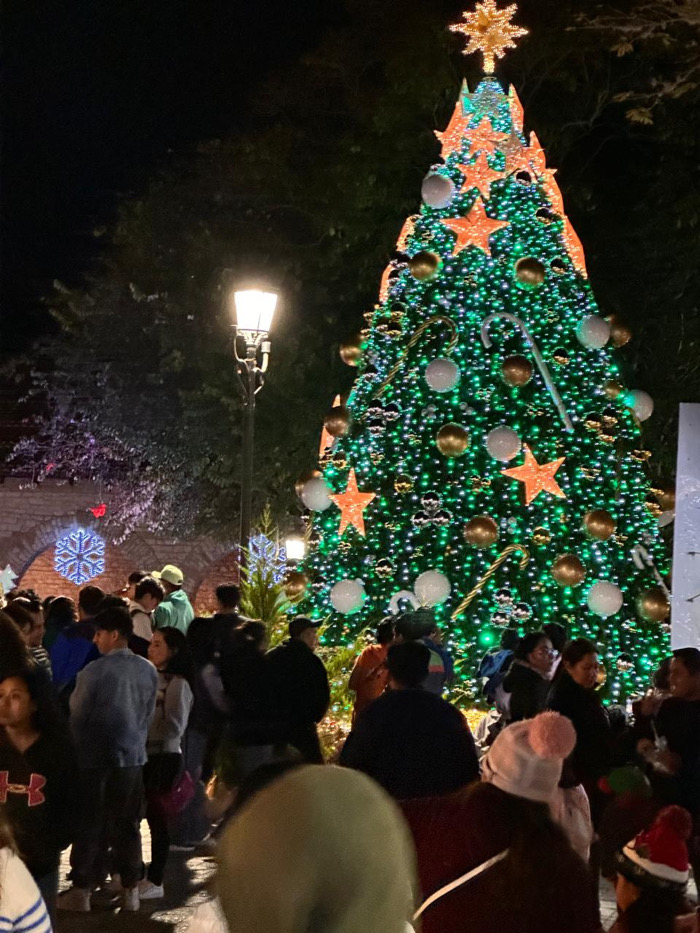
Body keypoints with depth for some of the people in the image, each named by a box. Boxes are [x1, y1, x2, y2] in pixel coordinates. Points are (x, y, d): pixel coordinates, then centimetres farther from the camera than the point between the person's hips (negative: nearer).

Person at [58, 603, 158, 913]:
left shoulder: (94, 671, -14)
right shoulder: (148, 671, -2)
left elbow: (77, 716, -5)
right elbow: (148, 716, 7)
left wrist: (74, 753, 9)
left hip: (96, 758, -4)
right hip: (132, 757, 4)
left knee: (89, 826, 6)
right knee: (127, 825, 11)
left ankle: (81, 891, 11)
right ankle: (130, 891, 14)